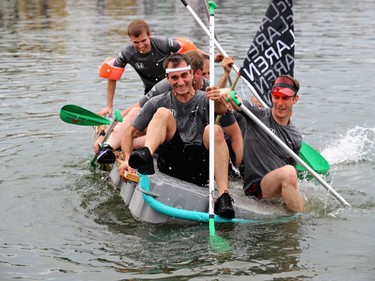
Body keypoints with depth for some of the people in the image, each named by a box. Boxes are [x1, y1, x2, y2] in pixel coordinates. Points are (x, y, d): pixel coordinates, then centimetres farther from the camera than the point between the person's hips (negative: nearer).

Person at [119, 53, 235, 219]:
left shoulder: (206, 100, 8)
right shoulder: (158, 103, 12)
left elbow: (223, 110, -17)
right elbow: (130, 133, 10)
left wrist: (219, 102, -41)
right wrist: (127, 159, -9)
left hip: (200, 171, -1)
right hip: (171, 167, 1)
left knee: (214, 130, -28)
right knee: (163, 113, -15)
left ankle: (223, 195, -40)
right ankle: (146, 156, -44)